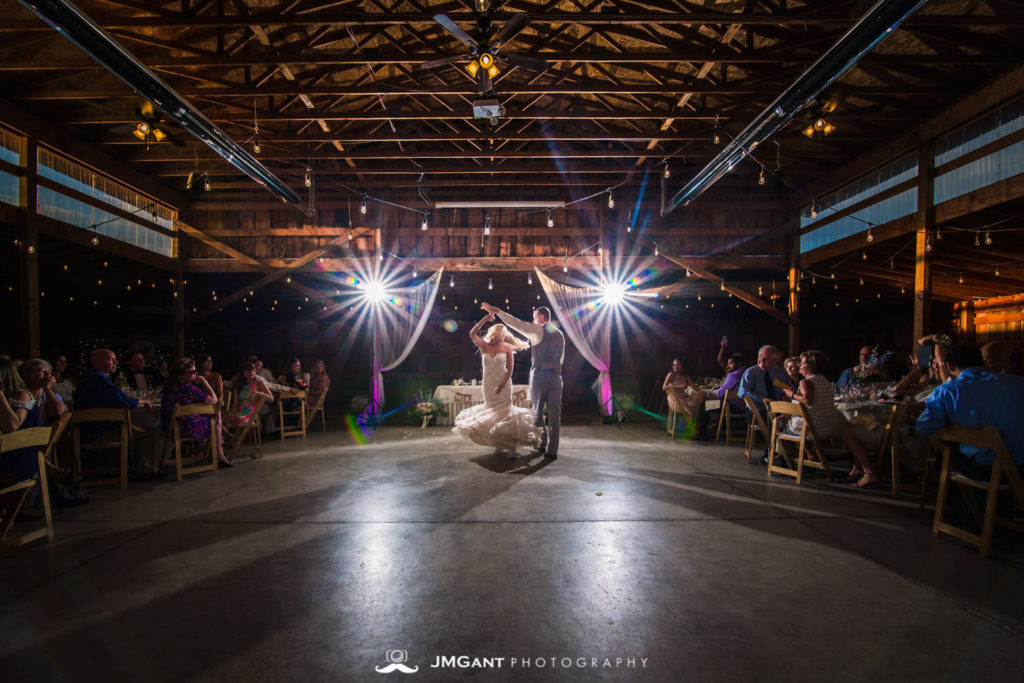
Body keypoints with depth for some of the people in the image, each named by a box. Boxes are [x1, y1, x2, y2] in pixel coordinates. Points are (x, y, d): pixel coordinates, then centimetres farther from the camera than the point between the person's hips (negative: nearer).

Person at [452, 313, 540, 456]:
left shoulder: (507, 348, -2)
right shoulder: (484, 346, 0)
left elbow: (510, 369, -3)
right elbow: (472, 334, -15)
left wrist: (502, 384, -16)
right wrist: (485, 318, -20)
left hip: (504, 383, -3)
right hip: (488, 384, 3)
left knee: (505, 411, -10)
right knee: (491, 412, 6)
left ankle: (511, 445, -9)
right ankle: (499, 444, 16)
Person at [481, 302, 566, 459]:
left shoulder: (537, 331, -3)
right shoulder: (559, 334, 16)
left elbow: (517, 323, -9)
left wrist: (497, 311, -7)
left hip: (539, 374, -4)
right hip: (556, 376, 5)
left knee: (538, 412, 9)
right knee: (554, 414, 2)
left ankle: (542, 445, 15)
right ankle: (552, 451, 3)